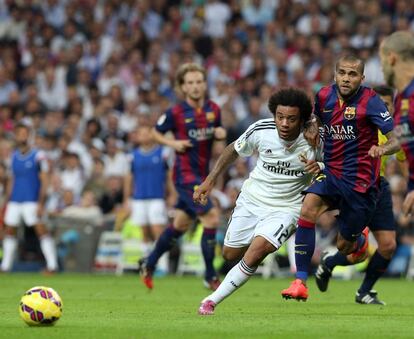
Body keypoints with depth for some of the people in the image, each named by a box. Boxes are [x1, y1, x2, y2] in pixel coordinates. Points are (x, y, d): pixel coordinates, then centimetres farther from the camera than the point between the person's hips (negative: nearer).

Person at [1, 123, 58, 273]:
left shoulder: (38, 156, -6)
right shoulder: (14, 156, 12)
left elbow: (44, 181, -7)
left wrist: (41, 203, -14)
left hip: (31, 201, -6)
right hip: (15, 201, 6)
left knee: (41, 230, -12)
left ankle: (52, 264, -12)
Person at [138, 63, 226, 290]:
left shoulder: (213, 109, 4)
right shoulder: (175, 113, -10)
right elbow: (156, 133, 4)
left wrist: (220, 134, -3)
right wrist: (172, 142, -14)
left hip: (202, 175, 7)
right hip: (185, 175, -7)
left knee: (181, 224, 16)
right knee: (211, 218, -16)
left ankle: (149, 264, 35)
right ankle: (210, 277, -6)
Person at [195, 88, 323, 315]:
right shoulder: (261, 130, -16)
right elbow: (234, 150, 4)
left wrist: (320, 169, -29)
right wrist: (210, 180, 3)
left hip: (286, 208, -3)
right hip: (252, 199, 3)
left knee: (256, 251, -23)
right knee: (230, 254, 11)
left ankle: (212, 300, -12)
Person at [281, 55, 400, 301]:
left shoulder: (370, 101, -14)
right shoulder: (324, 96, 1)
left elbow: (396, 142, -18)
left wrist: (382, 149, -38)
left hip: (360, 180, -4)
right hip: (330, 172, 4)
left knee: (343, 246, 4)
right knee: (308, 208, -26)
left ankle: (359, 239, 45)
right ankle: (301, 283, -22)